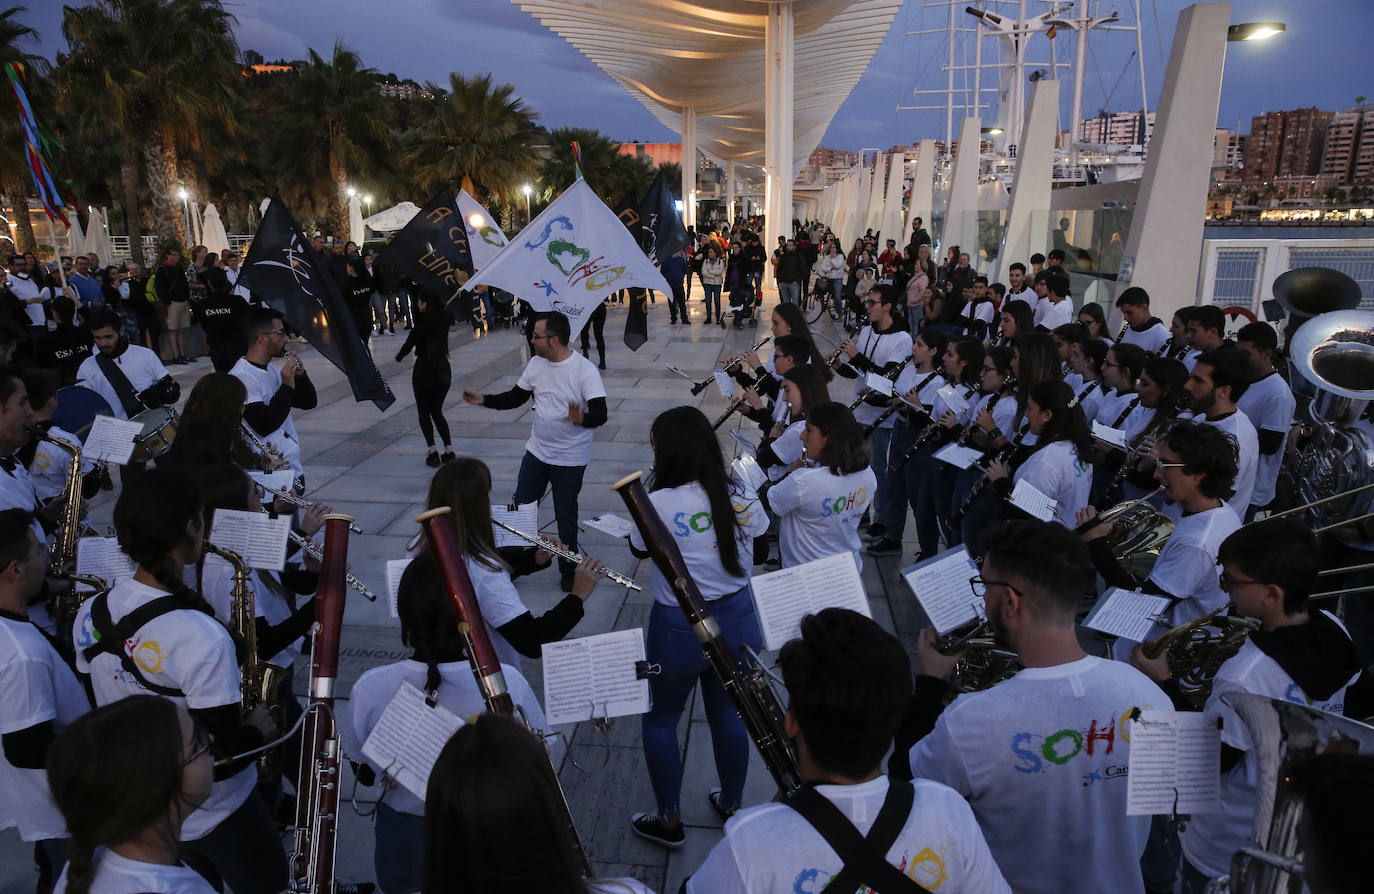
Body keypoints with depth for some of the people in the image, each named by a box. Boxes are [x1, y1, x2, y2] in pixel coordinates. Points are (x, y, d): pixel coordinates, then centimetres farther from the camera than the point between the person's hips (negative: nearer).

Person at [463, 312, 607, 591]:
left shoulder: (585, 370, -20)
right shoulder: (536, 364, -1)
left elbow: (600, 414, -25)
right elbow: (516, 397, 11)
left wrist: (581, 419, -46)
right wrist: (484, 400, -1)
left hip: (570, 460, -6)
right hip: (536, 452, 6)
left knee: (565, 515, 6)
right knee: (520, 507, 12)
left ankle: (568, 570, 26)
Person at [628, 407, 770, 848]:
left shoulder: (659, 503, -22)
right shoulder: (742, 495, -8)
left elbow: (639, 550, -3)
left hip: (679, 629, -5)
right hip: (737, 620, 5)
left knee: (660, 720, 17)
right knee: (729, 714, 22)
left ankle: (669, 821, 29)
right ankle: (732, 805, 41)